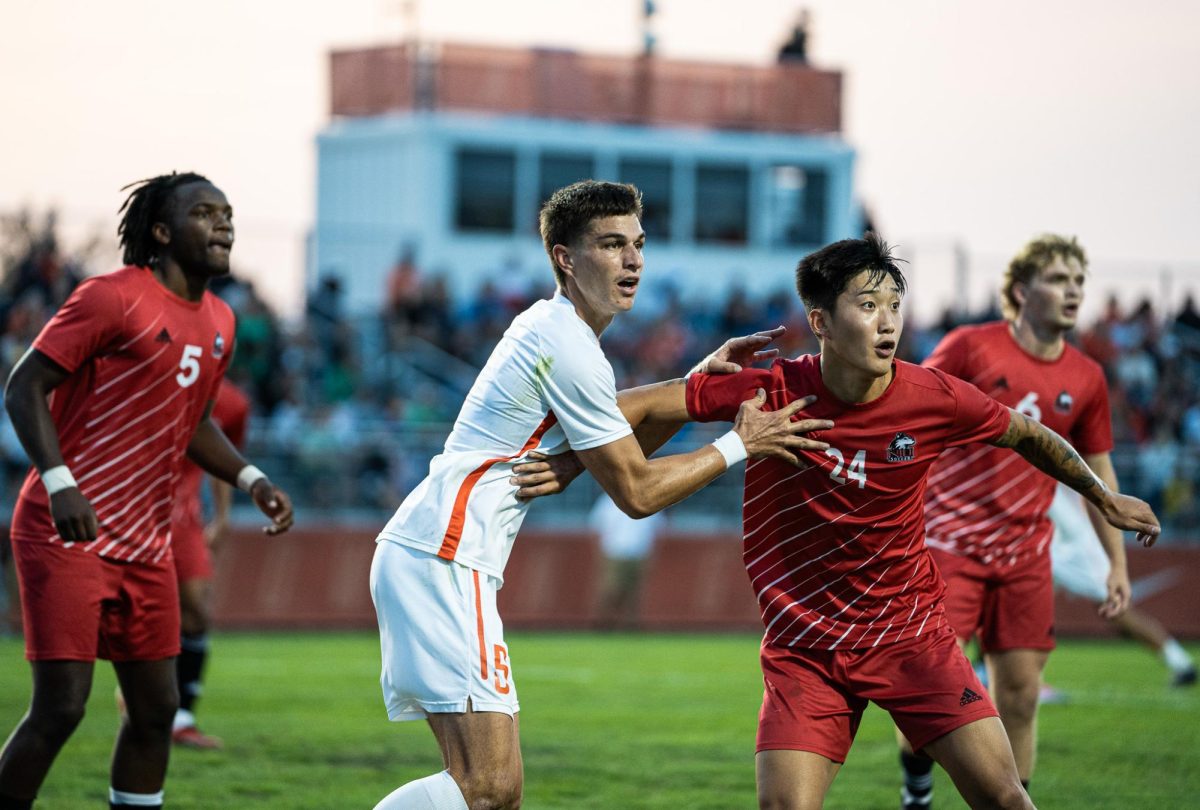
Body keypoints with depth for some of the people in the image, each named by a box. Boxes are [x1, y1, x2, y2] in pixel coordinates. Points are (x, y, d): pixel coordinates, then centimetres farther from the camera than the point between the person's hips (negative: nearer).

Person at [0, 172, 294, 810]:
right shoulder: (113, 298, -12)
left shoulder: (219, 322, 12)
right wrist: (58, 482, -26)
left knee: (155, 709, 9)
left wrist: (250, 479, 9)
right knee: (60, 707, -12)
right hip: (67, 536, -8)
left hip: (145, 544, 8)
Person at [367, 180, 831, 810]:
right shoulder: (570, 350, -13)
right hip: (442, 559, -10)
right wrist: (738, 445, 1)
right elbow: (636, 492, -7)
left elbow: (613, 442, 26)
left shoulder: (544, 325, 17)